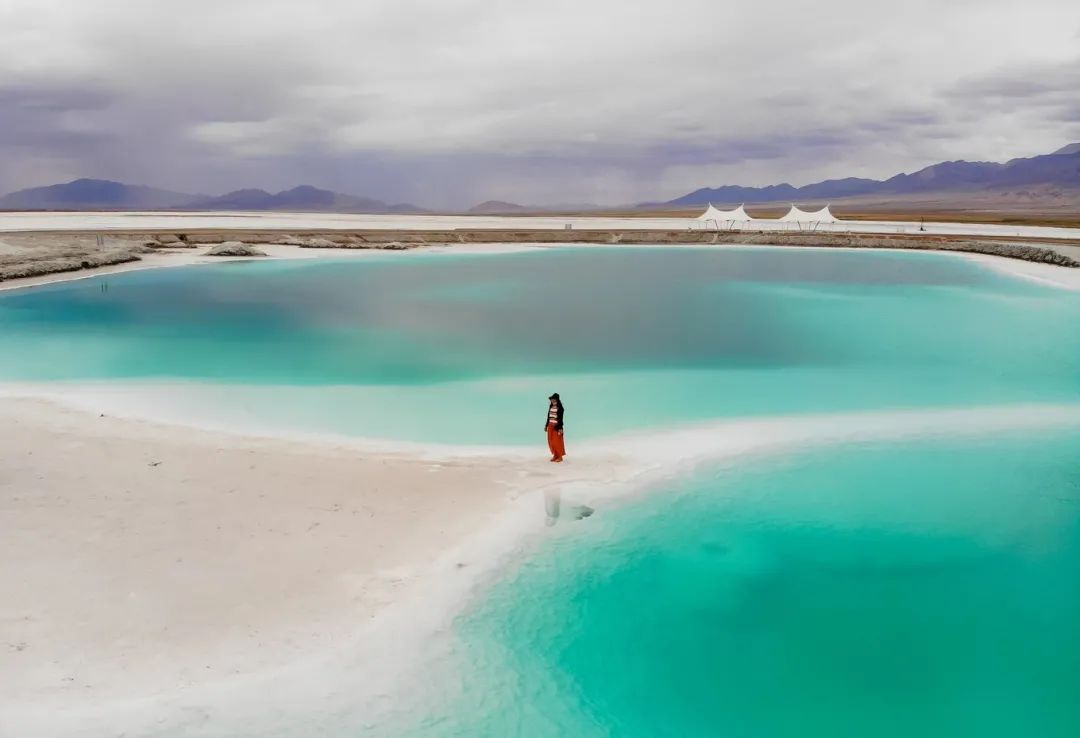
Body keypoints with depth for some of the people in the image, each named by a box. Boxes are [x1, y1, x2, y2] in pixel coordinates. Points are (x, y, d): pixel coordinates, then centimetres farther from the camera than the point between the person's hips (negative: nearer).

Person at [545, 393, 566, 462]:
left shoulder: (560, 408, -10)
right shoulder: (551, 407, 9)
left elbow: (560, 418, -12)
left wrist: (560, 428, -17)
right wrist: (546, 425, 15)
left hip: (556, 426, -7)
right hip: (550, 426, 7)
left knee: (557, 441, -4)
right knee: (551, 441, 6)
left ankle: (560, 456, 4)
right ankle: (555, 455, 16)